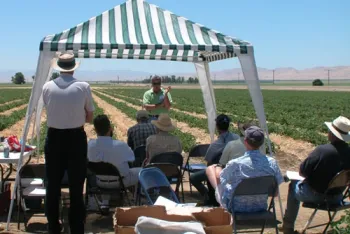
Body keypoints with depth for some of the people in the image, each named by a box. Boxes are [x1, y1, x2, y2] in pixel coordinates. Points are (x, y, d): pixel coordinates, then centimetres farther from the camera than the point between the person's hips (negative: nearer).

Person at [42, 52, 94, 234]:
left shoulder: (47, 87, -2)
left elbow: (49, 111, 11)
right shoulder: (83, 87, -7)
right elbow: (89, 118, 1)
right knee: (76, 186, 9)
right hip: (76, 139, -1)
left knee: (52, 186, 14)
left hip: (54, 138, 2)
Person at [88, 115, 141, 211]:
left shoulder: (90, 145, -22)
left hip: (100, 182, 4)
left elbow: (89, 159, -2)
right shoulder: (120, 145, -31)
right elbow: (132, 158, -11)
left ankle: (105, 203, 35)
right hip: (120, 181, -3)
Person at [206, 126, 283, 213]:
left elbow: (218, 179, -8)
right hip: (261, 207, 4)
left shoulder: (235, 164, -29)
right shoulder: (272, 163, -19)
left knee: (210, 169, 16)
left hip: (236, 208, -3)